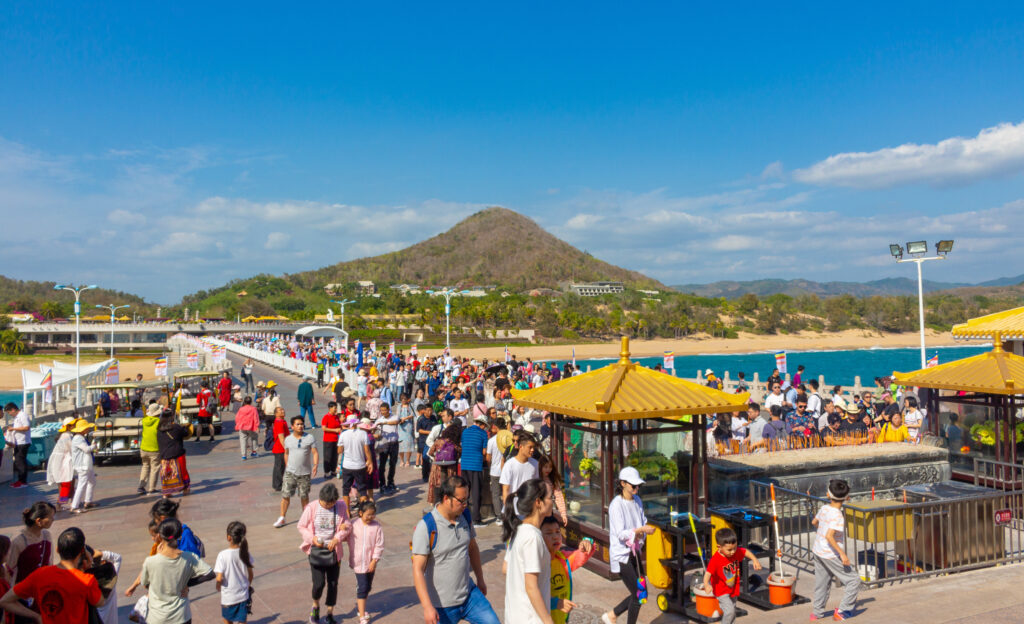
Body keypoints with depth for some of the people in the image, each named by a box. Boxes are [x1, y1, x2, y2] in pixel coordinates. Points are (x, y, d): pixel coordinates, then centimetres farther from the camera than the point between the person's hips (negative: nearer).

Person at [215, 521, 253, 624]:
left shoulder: (223, 555, -19)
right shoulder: (245, 553, -8)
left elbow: (219, 578, -19)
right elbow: (250, 574, 2)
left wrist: (218, 587, 3)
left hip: (228, 596, -2)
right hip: (243, 595, 2)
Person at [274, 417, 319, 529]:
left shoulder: (310, 438, -3)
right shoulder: (288, 439, 4)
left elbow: (315, 453, -6)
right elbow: (286, 453, 17)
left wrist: (315, 465, -21)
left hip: (305, 473, -1)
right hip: (290, 472, 1)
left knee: (304, 496, 9)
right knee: (285, 495, -2)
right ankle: (282, 518, 9)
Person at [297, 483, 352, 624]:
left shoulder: (341, 508, -6)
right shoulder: (311, 508, -11)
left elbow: (348, 526, 0)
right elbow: (301, 526, -2)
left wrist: (337, 538, -16)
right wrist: (312, 538, -17)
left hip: (334, 551, 2)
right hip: (316, 550, -2)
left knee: (333, 583, 9)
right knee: (319, 583, -8)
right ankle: (315, 606, 25)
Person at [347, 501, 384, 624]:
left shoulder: (377, 527, -9)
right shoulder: (354, 525, -9)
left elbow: (379, 545, -6)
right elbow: (350, 542, 1)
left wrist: (374, 561, -9)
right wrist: (351, 559, 3)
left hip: (370, 563, 2)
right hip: (358, 562, -2)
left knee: (368, 587, 15)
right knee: (362, 587, -6)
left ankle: (359, 605, 42)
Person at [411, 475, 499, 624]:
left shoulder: (465, 517, 1)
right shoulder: (426, 527, -20)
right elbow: (418, 570, -22)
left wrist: (480, 580, 24)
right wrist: (427, 606, -27)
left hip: (469, 594, 6)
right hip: (442, 604, -5)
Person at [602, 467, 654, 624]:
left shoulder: (637, 501, 5)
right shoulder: (616, 505, -18)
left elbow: (643, 523, 10)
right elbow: (620, 534, -21)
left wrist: (639, 535, -11)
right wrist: (640, 530, -31)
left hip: (634, 552, 8)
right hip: (621, 555, -8)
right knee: (638, 595, -4)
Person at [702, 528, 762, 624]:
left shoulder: (736, 552, -13)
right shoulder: (715, 559, -31)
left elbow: (746, 552, 8)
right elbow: (708, 573, -40)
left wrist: (755, 560, -5)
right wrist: (706, 584, -57)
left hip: (733, 590, 6)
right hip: (721, 591, -6)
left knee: (733, 614, 19)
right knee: (729, 611, -20)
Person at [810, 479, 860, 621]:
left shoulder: (824, 508, 0)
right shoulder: (837, 516, -22)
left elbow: (814, 522, 19)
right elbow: (829, 536, -30)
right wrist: (842, 554, -27)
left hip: (817, 551, 8)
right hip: (830, 555, -8)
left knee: (822, 583, 19)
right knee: (853, 581, 4)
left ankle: (817, 612, 26)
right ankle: (842, 611, 5)